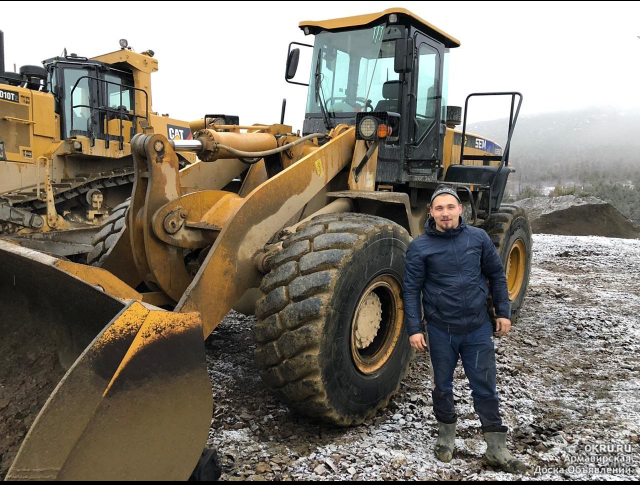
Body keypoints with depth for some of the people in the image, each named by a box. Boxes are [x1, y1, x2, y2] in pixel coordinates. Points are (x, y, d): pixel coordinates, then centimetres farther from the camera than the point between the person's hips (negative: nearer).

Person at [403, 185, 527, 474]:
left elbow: (496, 275, 7)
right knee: (442, 386, 15)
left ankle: (496, 449, 23)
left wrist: (503, 312, 6)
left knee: (485, 387, 9)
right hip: (441, 330, -1)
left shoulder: (478, 238, -3)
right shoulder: (420, 247, -9)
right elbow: (411, 290, -7)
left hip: (478, 328, 1)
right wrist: (414, 329, -10)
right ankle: (446, 435, 37)